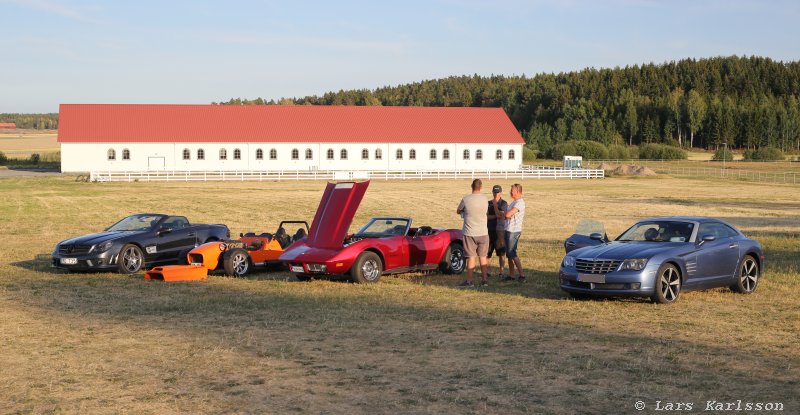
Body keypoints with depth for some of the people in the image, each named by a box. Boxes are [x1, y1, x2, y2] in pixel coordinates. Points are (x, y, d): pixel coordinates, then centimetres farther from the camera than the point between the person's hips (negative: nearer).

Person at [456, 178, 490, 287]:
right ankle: (484, 280, 15)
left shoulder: (466, 199, -11)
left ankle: (469, 281, 5)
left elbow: (458, 211, 3)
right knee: (483, 257, 12)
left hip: (470, 233, -2)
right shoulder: (484, 199, -4)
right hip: (483, 232, 2)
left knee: (471, 257, 3)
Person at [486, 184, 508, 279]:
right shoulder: (489, 203, 13)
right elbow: (486, 216, -1)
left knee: (501, 253, -1)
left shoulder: (504, 204, 0)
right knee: (487, 252, 5)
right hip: (489, 230, 4)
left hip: (500, 231, -4)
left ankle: (501, 272, 5)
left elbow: (502, 215, -13)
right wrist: (496, 216, -12)